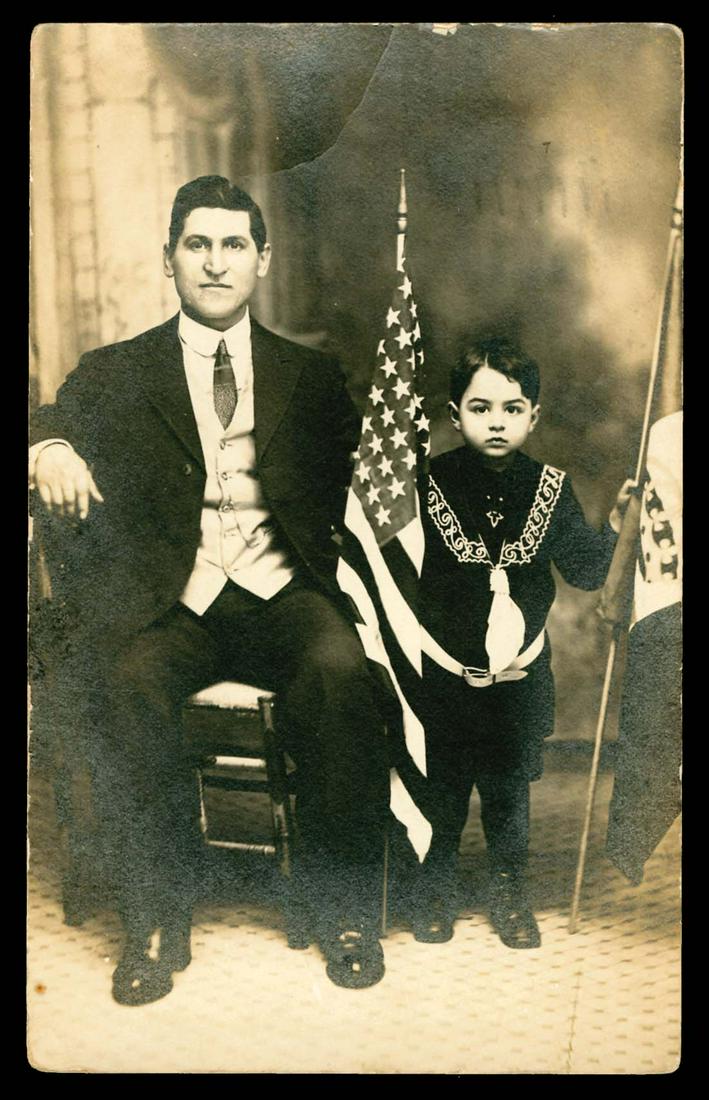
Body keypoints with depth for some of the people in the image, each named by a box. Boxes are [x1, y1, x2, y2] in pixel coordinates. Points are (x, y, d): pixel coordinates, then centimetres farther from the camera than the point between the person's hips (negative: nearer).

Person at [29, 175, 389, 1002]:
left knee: (338, 665, -31)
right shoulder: (113, 375, 15)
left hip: (279, 593, 1)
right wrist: (50, 448, -24)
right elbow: (62, 423, 0)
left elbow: (351, 497, 14)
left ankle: (345, 910, -15)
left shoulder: (309, 379, 18)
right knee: (126, 681, -32)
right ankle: (156, 922, -15)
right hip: (168, 600, 0)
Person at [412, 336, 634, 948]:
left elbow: (585, 571, 0)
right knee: (441, 789, 14)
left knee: (510, 791, 17)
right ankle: (437, 887, 37)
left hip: (521, 676, 2)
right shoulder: (429, 485, -12)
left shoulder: (551, 488, -5)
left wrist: (618, 520, -11)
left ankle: (509, 889, 39)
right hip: (444, 674, -1)